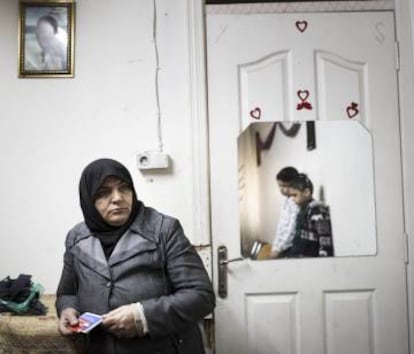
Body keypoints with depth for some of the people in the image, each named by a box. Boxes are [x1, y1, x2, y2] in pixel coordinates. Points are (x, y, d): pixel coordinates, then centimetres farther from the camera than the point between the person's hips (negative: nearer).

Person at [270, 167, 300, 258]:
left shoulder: (296, 202, -16)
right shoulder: (286, 200, 12)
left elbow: (292, 229, -19)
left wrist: (278, 249, -16)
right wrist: (275, 247, 14)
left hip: (290, 249, -8)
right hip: (281, 249, 8)